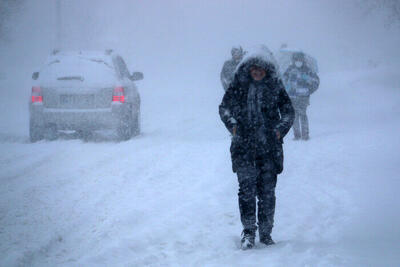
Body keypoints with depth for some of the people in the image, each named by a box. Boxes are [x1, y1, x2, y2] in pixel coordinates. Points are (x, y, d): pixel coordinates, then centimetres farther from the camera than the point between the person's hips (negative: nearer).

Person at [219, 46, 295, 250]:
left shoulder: (275, 88, 4)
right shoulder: (238, 86, 4)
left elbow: (289, 112, 11)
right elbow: (224, 107, 13)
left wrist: (280, 130, -4)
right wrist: (232, 125, -2)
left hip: (269, 148, 1)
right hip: (244, 147, -1)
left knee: (267, 191, 3)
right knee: (247, 188, -12)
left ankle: (266, 233, 15)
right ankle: (248, 231, -8)